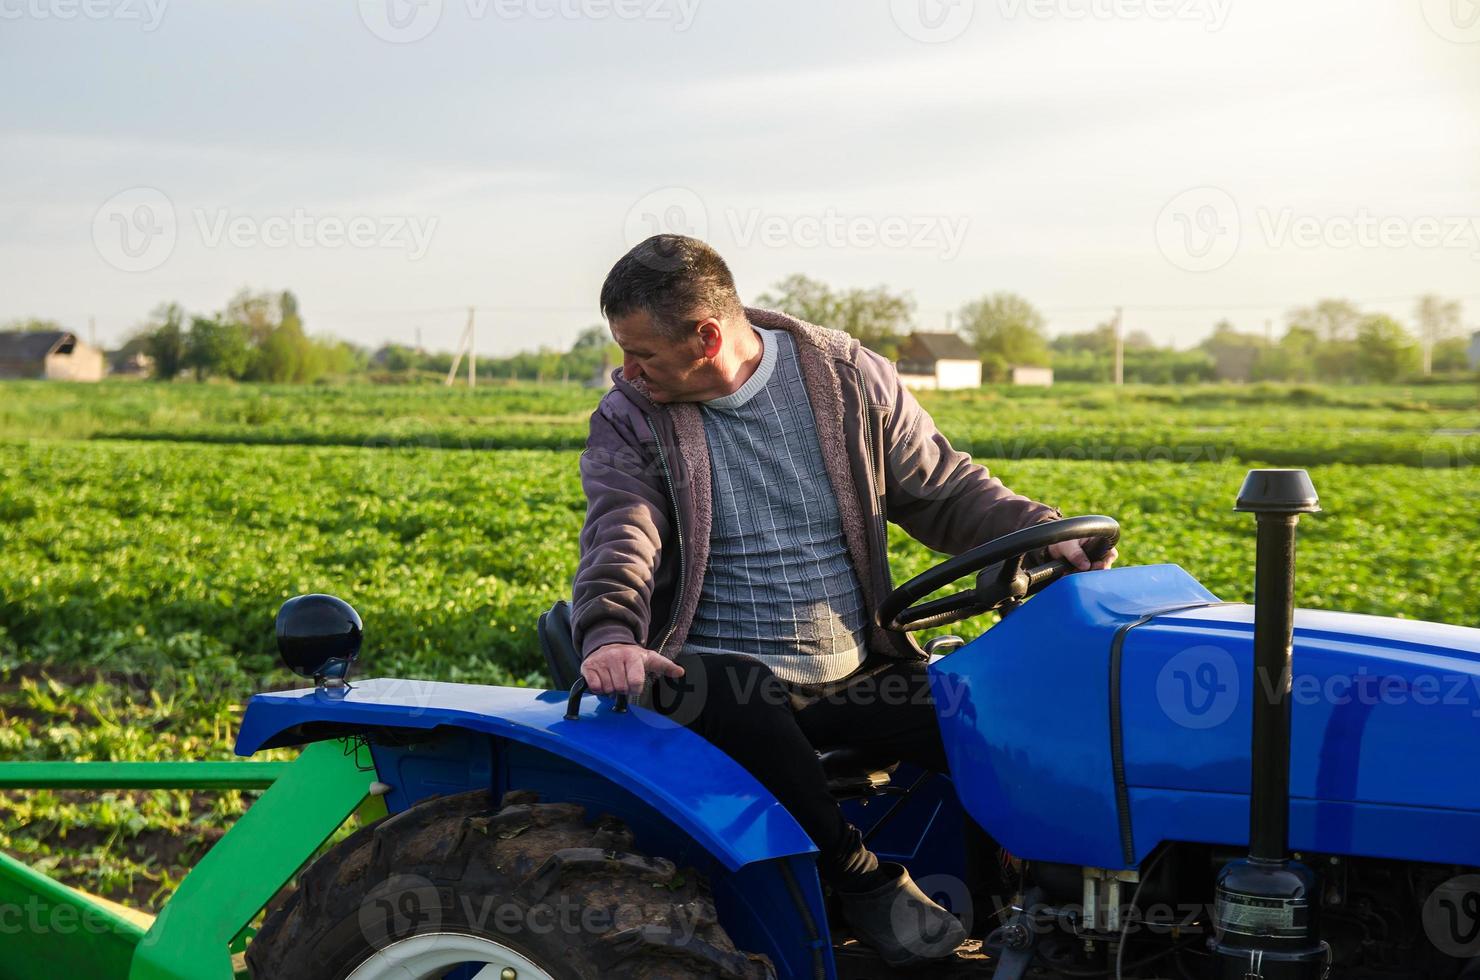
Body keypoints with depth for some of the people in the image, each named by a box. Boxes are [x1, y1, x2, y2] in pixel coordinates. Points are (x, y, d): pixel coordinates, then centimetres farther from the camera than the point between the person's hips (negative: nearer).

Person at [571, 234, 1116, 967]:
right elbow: (619, 539, -16)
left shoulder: (850, 379, 2)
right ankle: (860, 878, -18)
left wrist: (1038, 535, -9)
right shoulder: (628, 420, 0)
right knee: (736, 706, -38)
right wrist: (609, 635, -37)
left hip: (855, 676, 2)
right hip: (721, 673, -1)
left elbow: (943, 490, 8)